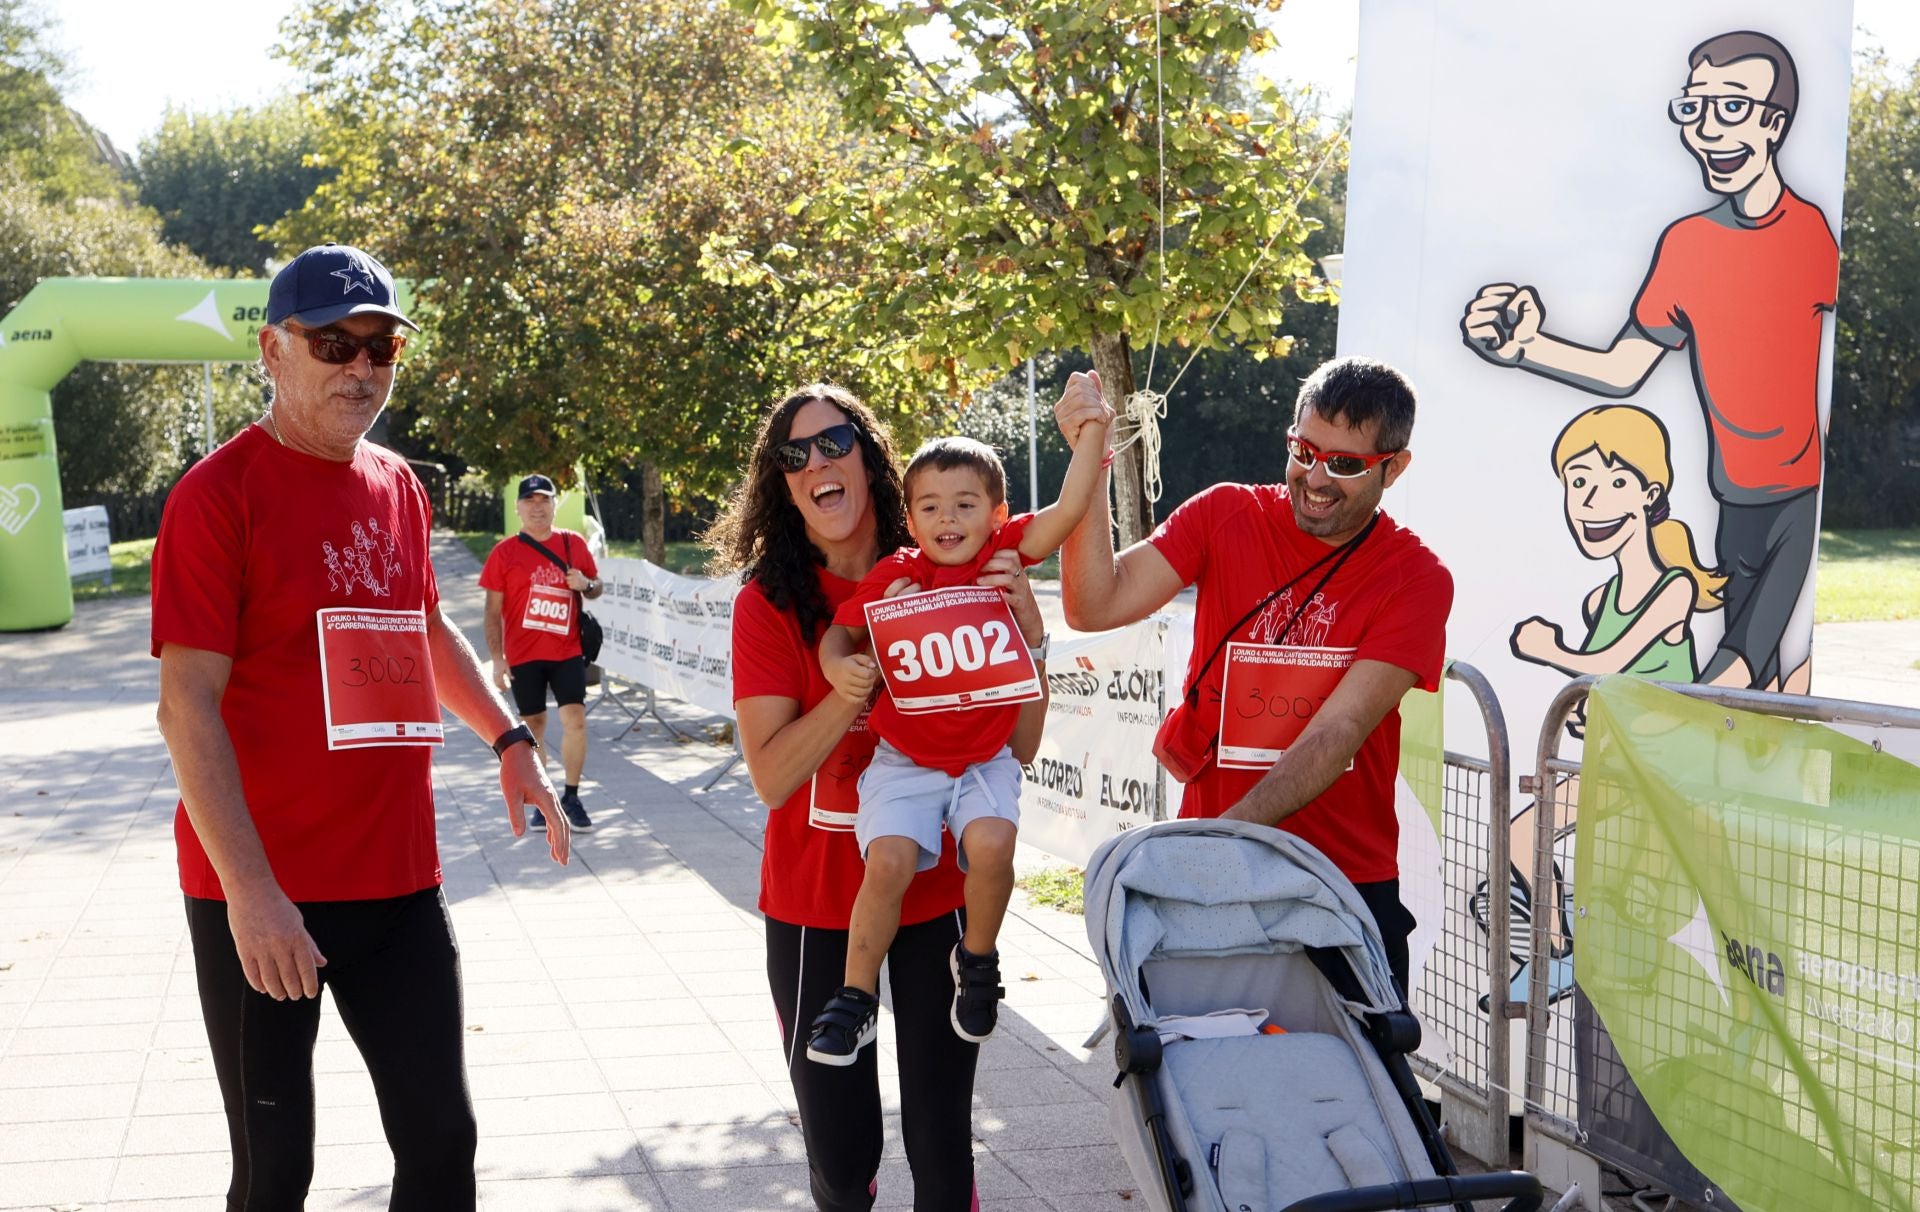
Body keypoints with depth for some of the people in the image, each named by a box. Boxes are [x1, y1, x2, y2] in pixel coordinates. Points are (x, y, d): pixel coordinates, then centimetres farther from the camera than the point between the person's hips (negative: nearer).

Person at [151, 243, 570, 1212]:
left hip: (400, 879, 6)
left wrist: (508, 741, 18)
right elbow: (189, 703, -16)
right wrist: (250, 890, -22)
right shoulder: (220, 493, -11)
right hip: (261, 895, -6)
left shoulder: (398, 487, 10)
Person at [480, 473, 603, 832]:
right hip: (524, 654, -1)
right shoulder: (504, 553, 0)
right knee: (533, 727, 7)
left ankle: (571, 798, 3)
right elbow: (493, 610, 1)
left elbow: (596, 587, 16)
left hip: (567, 651, 1)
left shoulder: (574, 543, 5)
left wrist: (585, 584, -9)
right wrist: (497, 659, -4)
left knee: (575, 719, -9)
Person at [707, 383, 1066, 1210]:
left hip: (938, 893, 1)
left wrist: (1025, 634, -14)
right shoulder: (769, 601, -7)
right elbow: (771, 777, -17)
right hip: (816, 902, -1)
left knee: (941, 1142, 5)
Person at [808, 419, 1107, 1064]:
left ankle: (977, 961, 5)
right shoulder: (895, 573, -4)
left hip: (987, 756, 0)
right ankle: (855, 997, 2)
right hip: (906, 759, 0)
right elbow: (841, 630, 5)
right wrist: (840, 668, -16)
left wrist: (1092, 429, -21)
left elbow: (1070, 508, -14)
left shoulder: (1005, 553, -3)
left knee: (992, 843, -26)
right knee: (888, 859, -19)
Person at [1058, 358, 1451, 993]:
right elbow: (1094, 607, -11)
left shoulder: (1417, 579, -7)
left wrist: (1228, 833, -28)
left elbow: (1340, 730, -17)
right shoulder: (1226, 515, -1)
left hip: (1351, 883, -1)